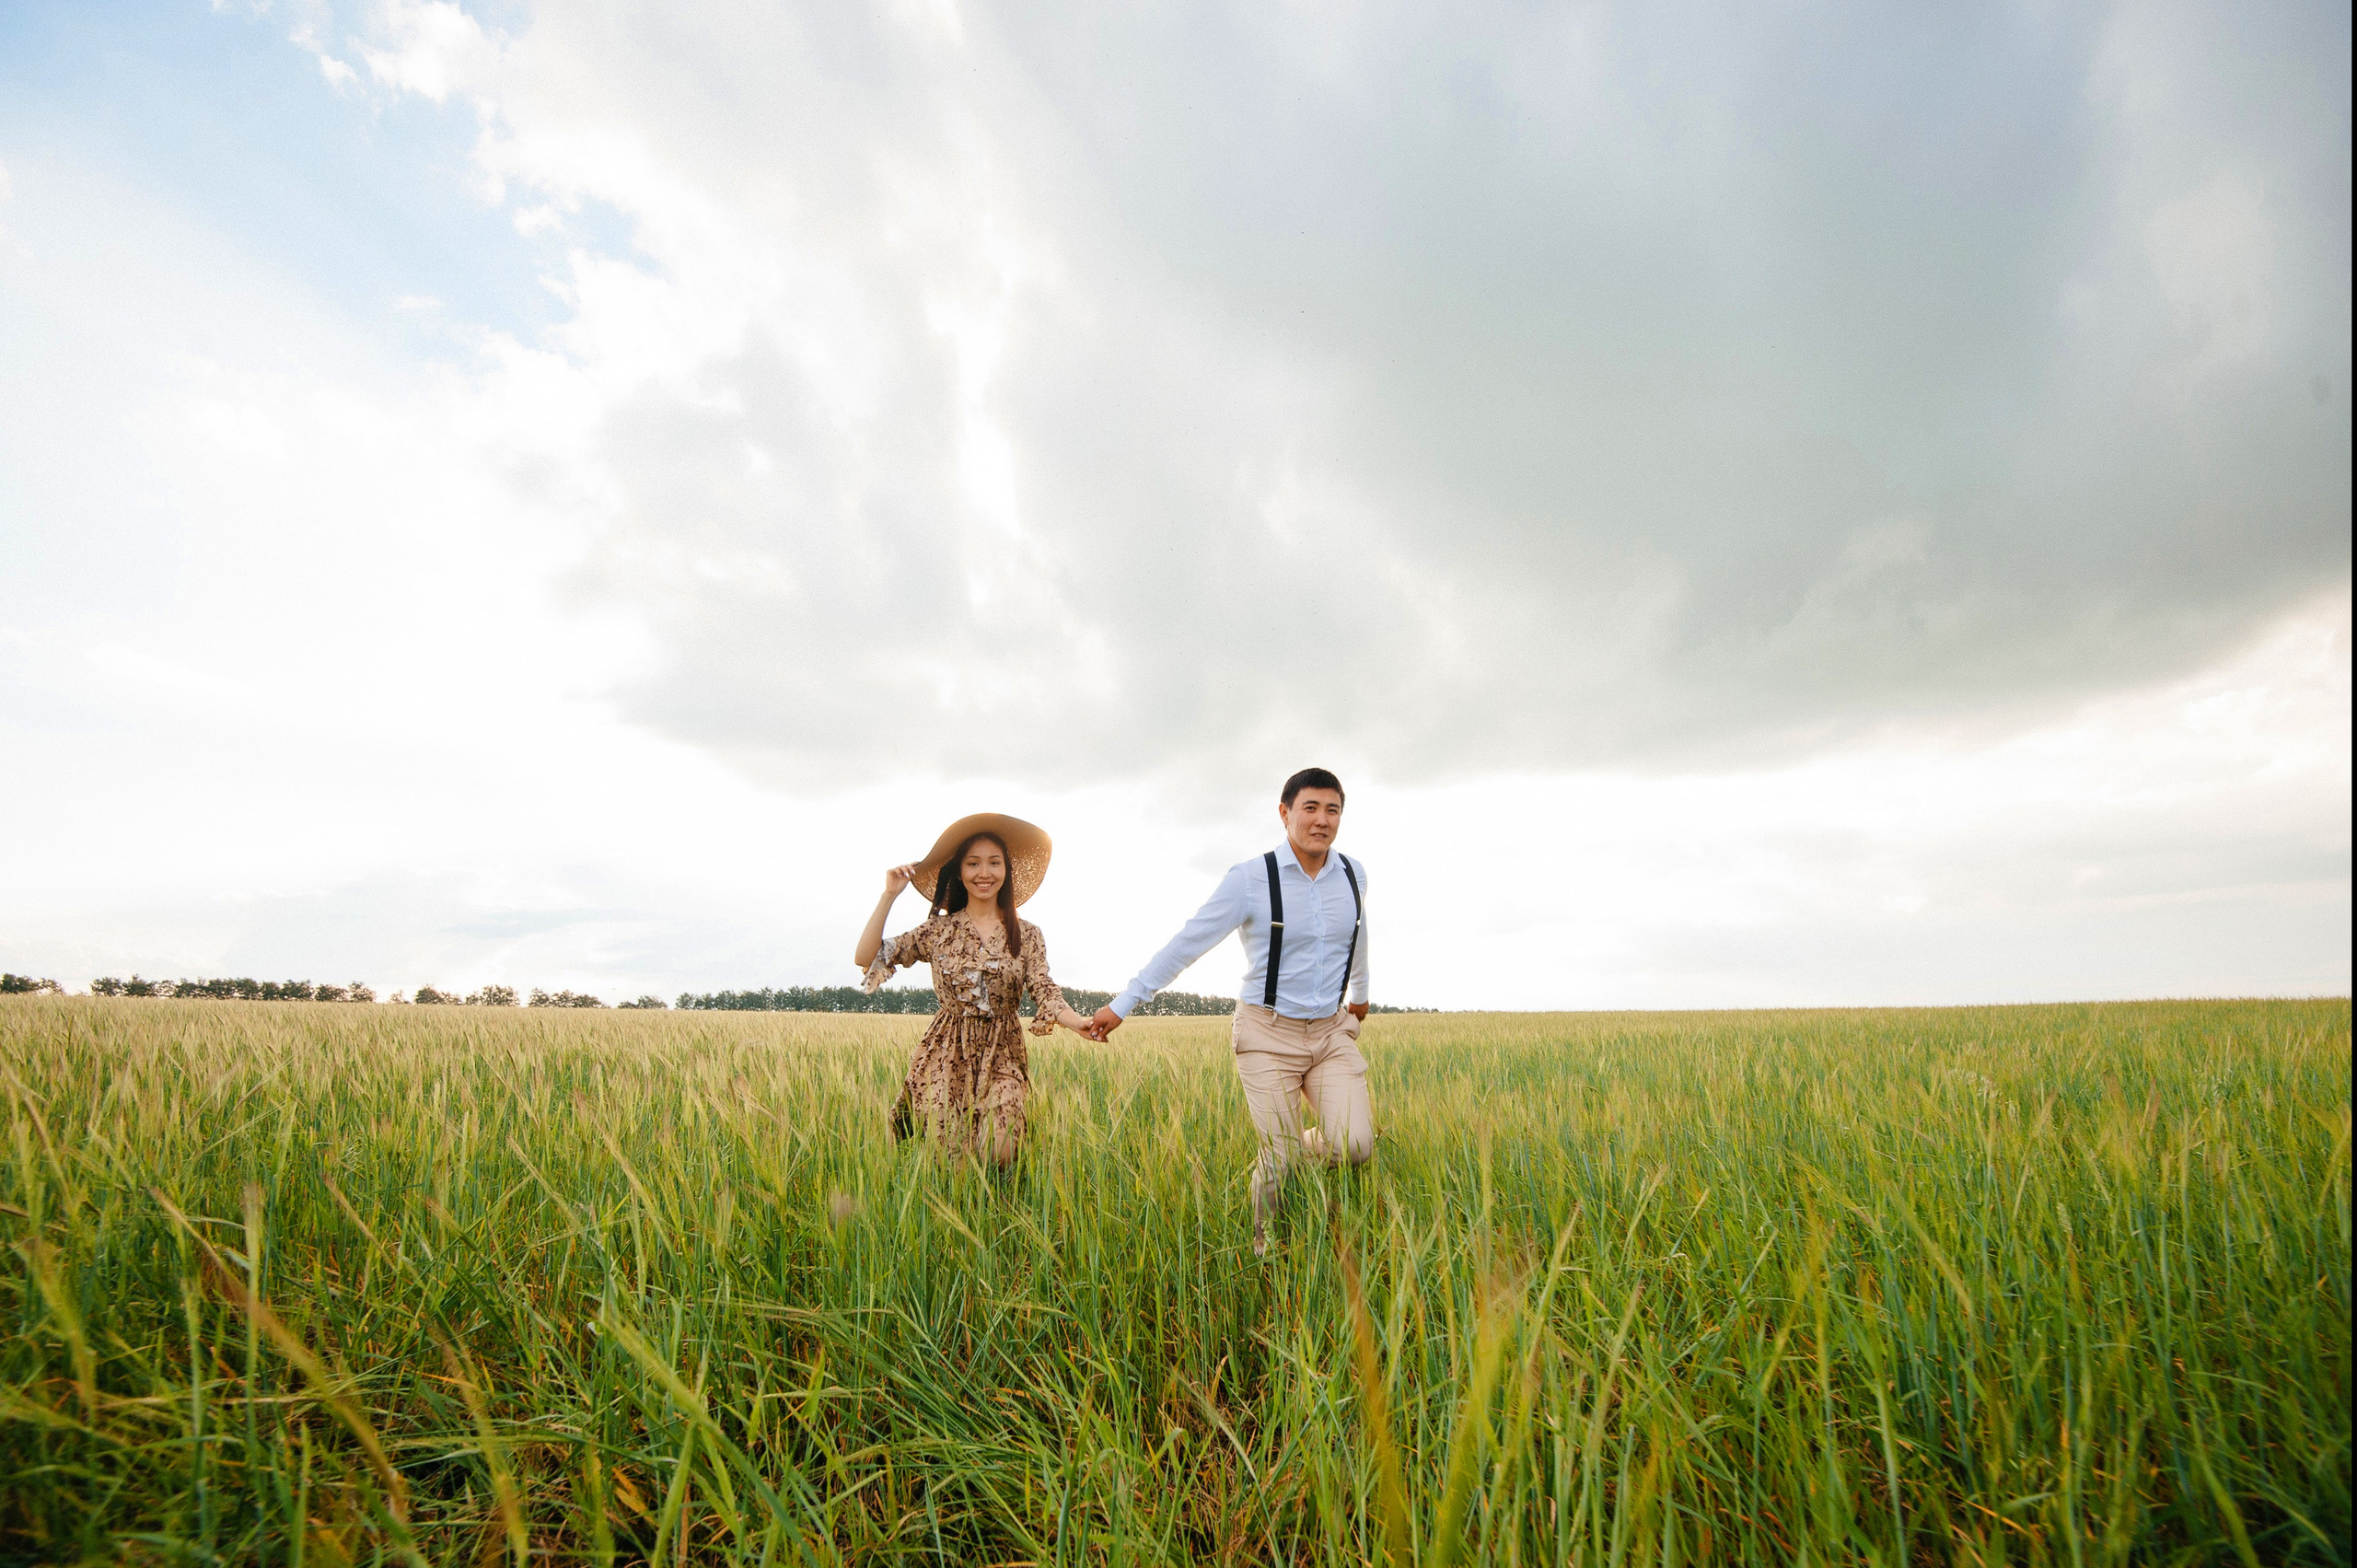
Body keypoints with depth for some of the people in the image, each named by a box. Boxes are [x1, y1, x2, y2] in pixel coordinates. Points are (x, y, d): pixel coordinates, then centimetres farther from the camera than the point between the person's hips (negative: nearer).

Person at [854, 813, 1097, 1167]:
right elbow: (865, 957, -3)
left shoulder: (1026, 935, 3)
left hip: (1002, 1057, 0)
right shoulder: (938, 930, 2)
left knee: (998, 1156, -14)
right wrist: (889, 895, -8)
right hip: (947, 1055, 0)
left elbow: (1045, 995, -6)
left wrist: (1078, 1023, -27)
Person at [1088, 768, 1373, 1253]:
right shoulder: (1250, 878, -13)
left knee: (1355, 1147, -12)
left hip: (1333, 1031, 4)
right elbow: (1186, 943, -10)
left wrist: (1360, 992, 38)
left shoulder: (1353, 874, 1)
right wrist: (1122, 1005, -10)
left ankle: (1294, 1150, 22)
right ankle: (1264, 1247, 27)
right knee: (1279, 1158, -2)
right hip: (1269, 1033, -4)